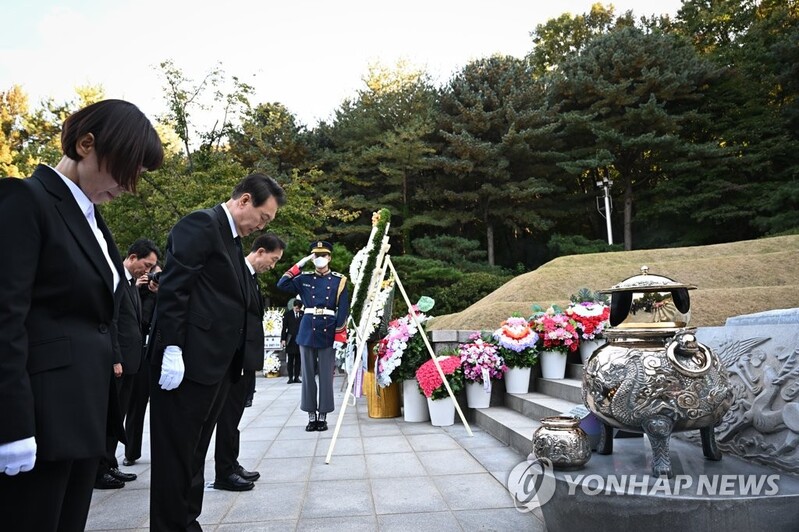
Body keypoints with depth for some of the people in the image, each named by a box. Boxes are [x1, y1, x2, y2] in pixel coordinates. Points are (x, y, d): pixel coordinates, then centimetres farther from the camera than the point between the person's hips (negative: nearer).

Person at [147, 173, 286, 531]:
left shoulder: (233, 240, 18)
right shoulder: (201, 224, -9)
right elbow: (172, 288, -17)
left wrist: (232, 362, 16)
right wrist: (172, 350, -22)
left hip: (216, 365, 9)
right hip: (186, 362, -9)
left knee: (194, 454, 16)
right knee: (176, 455, 1)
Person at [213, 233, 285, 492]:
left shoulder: (252, 277, 16)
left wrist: (254, 359, 15)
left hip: (247, 358, 10)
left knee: (233, 415, 15)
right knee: (229, 415, -1)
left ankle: (231, 466, 25)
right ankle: (224, 473, 8)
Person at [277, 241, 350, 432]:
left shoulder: (339, 280, 3)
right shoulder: (304, 278, 9)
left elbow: (343, 310, -1)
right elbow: (282, 285, -1)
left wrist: (339, 335, -8)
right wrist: (299, 265, -2)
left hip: (328, 332, -2)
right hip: (307, 331, 2)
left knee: (326, 375, 2)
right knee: (308, 375, 6)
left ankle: (323, 416, 11)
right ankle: (311, 415, 15)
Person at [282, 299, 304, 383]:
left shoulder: (303, 314, 5)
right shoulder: (288, 315, 4)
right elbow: (284, 328, 3)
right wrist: (283, 339, -4)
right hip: (290, 340, -1)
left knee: (298, 360, 4)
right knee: (290, 360, 1)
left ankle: (296, 377, 11)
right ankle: (290, 377, 6)